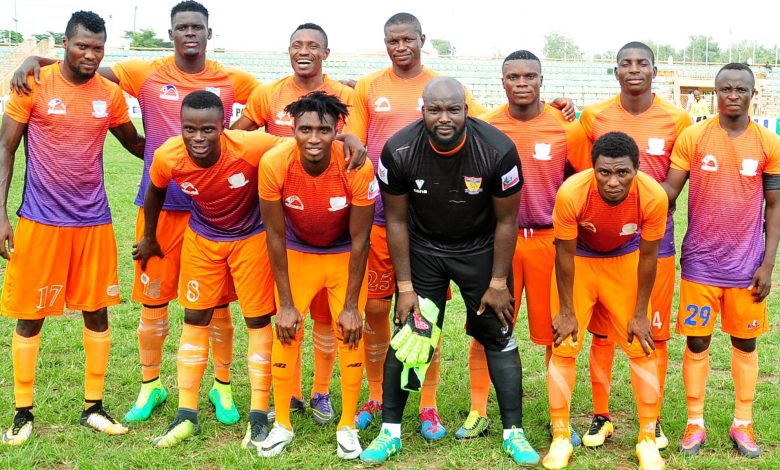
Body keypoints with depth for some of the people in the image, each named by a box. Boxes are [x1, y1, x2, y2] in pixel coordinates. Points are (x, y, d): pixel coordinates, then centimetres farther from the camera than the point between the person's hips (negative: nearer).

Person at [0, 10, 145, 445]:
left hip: (94, 220, 3)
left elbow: (135, 143, 18)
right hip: (40, 219, -3)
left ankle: (93, 406, 21)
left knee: (97, 311, 7)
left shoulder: (111, 94, 3)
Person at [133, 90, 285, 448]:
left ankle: (258, 416, 13)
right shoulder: (167, 157, -23)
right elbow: (155, 192, 0)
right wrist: (149, 238, 12)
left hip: (252, 237, -2)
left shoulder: (252, 147, -35)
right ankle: (187, 416, 17)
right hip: (202, 238, 3)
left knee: (258, 320, 1)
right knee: (194, 319, 6)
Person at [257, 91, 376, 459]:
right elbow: (276, 236, -17)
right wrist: (286, 303, -14)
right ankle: (282, 424, 15)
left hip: (345, 255, -1)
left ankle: (347, 426, 13)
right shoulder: (274, 164, -28)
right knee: (286, 332, -4)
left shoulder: (358, 168, -30)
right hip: (297, 253, 1)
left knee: (350, 332, -5)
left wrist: (351, 306, -15)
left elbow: (359, 241, -18)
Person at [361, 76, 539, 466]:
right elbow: (397, 221, -9)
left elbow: (506, 221, -12)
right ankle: (390, 431, 13)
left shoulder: (497, 150, -24)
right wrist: (405, 286, -7)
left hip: (481, 249, 0)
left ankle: (513, 433, 15)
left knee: (499, 338, 1)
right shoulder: (399, 151, -22)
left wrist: (498, 283, -8)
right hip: (422, 249, 1)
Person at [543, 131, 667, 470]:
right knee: (564, 348, -3)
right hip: (579, 260, -1)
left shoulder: (653, 196, -31)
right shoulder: (571, 193, -35)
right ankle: (561, 438, 12)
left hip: (626, 262, 1)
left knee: (641, 348, 1)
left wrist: (640, 314, -7)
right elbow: (565, 255, -19)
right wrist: (566, 311, -11)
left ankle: (647, 439, 18)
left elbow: (647, 257, -15)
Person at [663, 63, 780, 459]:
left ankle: (742, 423, 25)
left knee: (745, 342, 10)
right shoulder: (692, 137, -4)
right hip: (700, 262, -1)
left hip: (747, 264, 1)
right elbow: (669, 190, -5)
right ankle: (695, 422, 19)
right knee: (697, 341, 5)